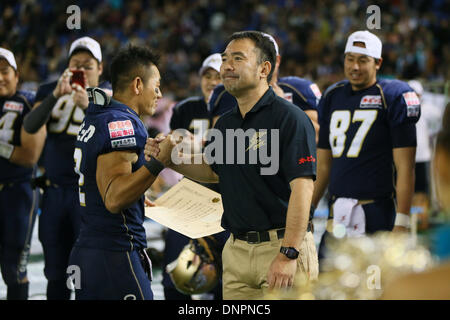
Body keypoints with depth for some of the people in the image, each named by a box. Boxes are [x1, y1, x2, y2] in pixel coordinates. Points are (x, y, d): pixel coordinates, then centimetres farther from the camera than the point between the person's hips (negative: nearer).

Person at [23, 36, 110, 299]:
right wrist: (56, 94, -23)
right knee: (55, 273, 11)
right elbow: (30, 127, -10)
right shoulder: (50, 91, 8)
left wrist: (88, 106, -32)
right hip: (55, 190, 4)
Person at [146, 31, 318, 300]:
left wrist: (288, 254, -24)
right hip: (237, 250, 7)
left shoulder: (289, 118, -11)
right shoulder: (225, 124, 14)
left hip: (282, 246, -7)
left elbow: (302, 188, -18)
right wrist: (170, 158, 13)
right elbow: (214, 171, 31)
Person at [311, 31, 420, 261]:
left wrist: (401, 224, -15)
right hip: (338, 213, 6)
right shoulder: (332, 97, 13)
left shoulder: (393, 98, -5)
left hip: (377, 213, -6)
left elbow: (404, 168, -9)